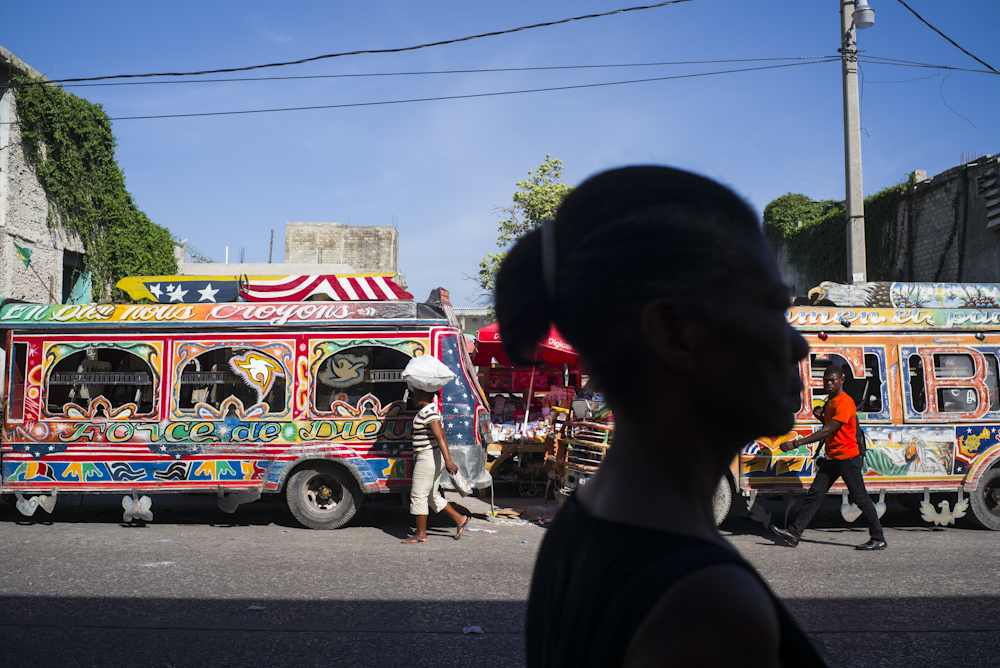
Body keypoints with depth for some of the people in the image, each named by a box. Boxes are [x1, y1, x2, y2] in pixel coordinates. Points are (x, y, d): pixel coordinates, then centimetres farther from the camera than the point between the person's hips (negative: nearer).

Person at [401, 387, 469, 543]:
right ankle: (459, 519, 19)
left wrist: (448, 460, -33)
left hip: (428, 458, -11)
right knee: (432, 496, 16)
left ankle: (421, 535, 2)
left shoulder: (428, 412, -16)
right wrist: (446, 459, 26)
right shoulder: (430, 410, 17)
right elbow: (443, 436, 21)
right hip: (435, 459, 11)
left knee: (418, 495, -4)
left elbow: (440, 437, -26)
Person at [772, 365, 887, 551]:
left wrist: (796, 443, -26)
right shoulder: (830, 402, 13)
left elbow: (827, 431, -25)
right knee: (815, 493, 3)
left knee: (860, 498, 1)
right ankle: (794, 532, 1)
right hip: (831, 458, 9)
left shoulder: (845, 402, -18)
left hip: (847, 457, -9)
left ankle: (878, 539, 14)